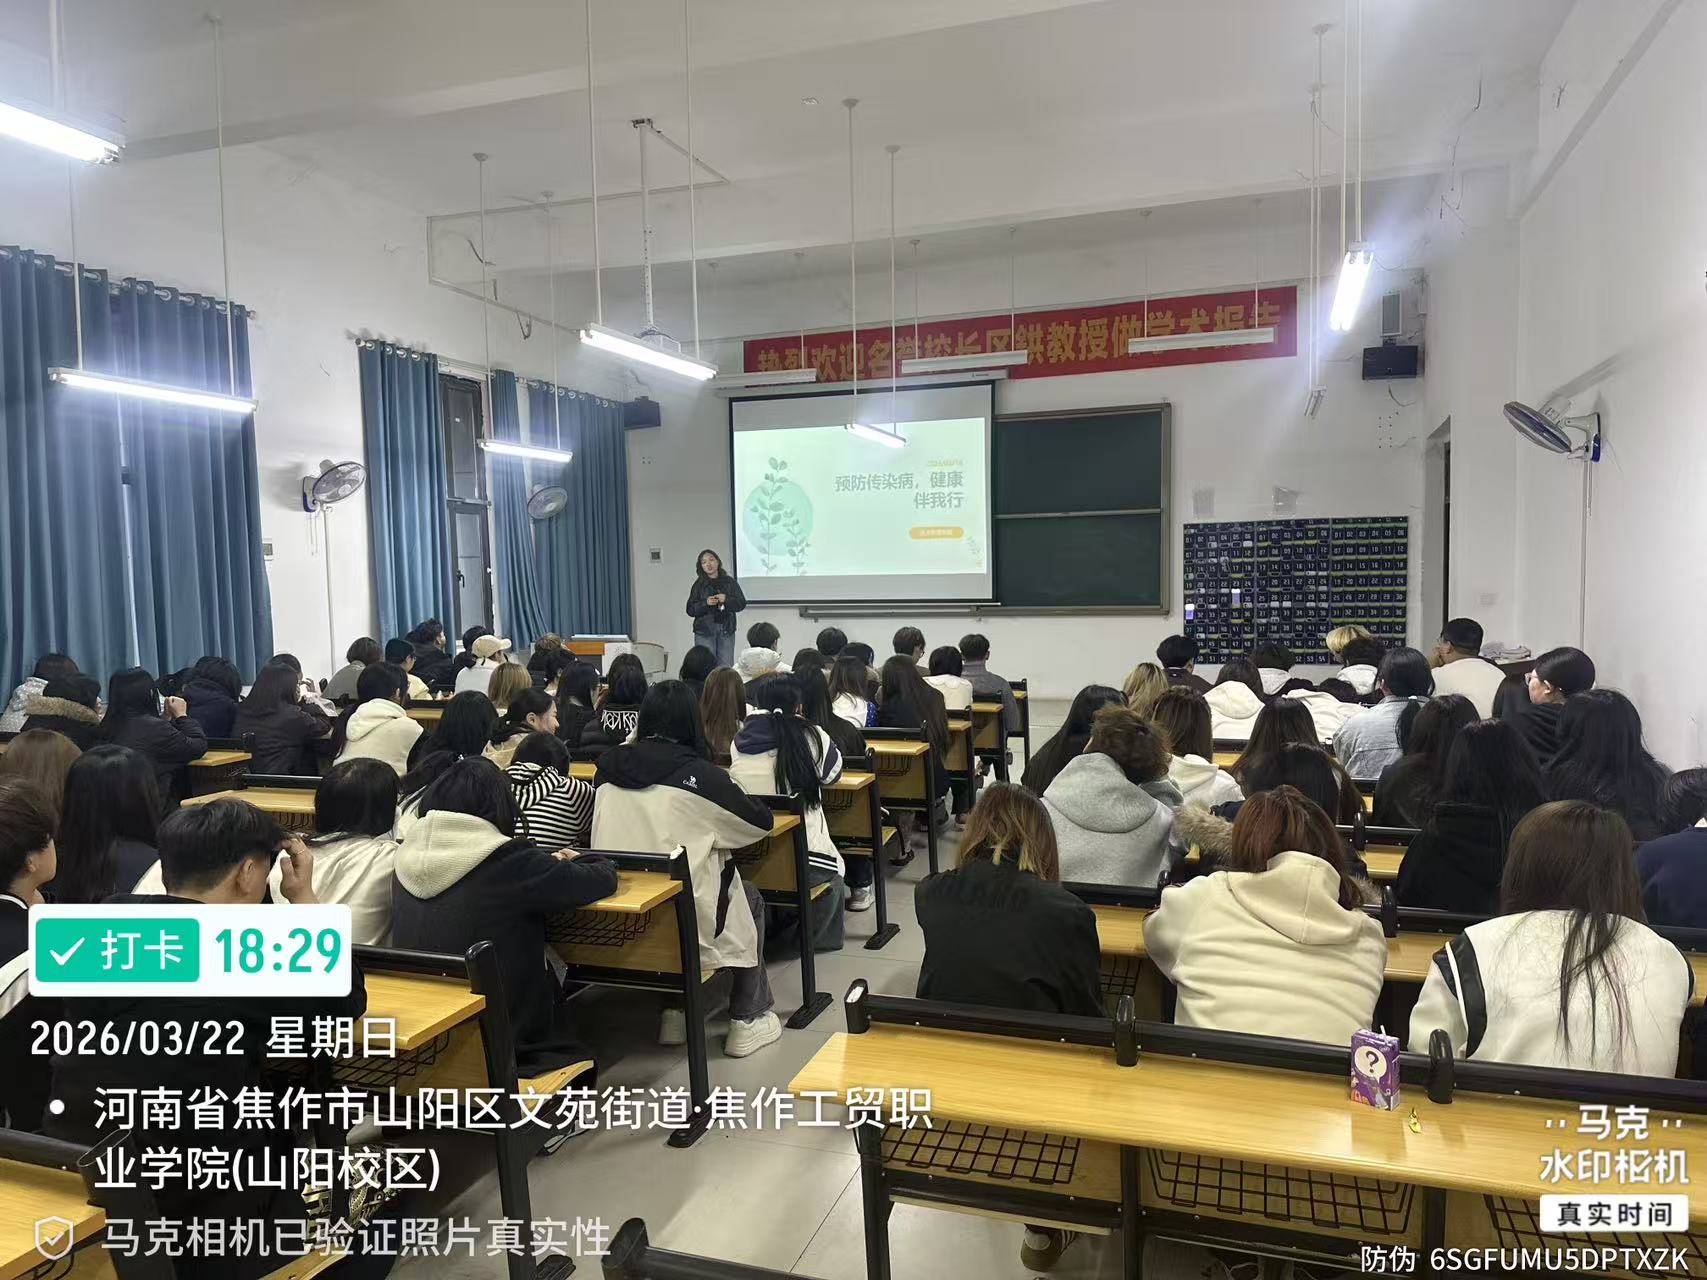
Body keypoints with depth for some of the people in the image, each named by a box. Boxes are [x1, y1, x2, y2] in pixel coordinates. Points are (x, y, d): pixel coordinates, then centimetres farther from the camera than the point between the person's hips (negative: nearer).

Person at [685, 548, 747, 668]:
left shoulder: (730, 582, 8)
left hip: (726, 630, 1)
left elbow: (742, 603, 5)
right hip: (704, 631, -1)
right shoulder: (699, 585, 5)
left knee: (726, 667, 2)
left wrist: (727, 600, -13)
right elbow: (690, 610, 1)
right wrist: (706, 603, -16)